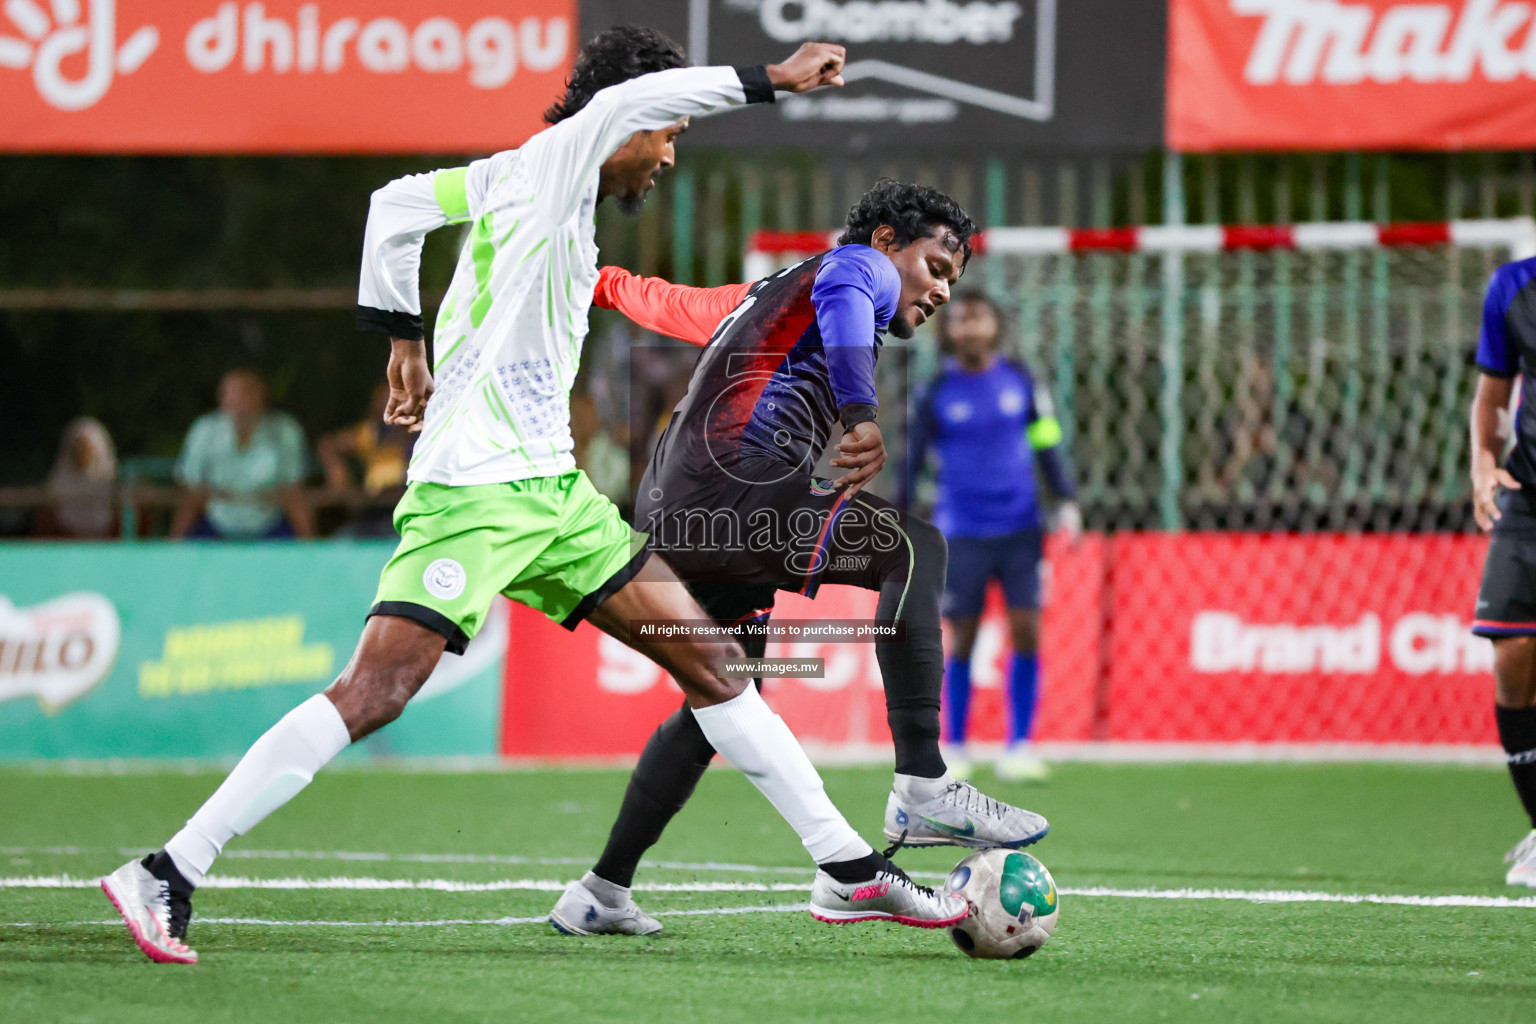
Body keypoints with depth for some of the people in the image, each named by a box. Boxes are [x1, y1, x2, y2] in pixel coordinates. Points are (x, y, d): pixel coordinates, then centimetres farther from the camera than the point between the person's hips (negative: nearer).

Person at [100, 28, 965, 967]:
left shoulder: (515, 177, 18)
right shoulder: (551, 160, -6)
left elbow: (396, 205, 27)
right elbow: (622, 101, -26)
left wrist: (405, 341, 29)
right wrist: (770, 80, -23)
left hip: (547, 486, 10)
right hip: (474, 489, -10)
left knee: (707, 657, 7)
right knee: (375, 692, -17)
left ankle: (849, 869, 10)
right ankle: (166, 878, -14)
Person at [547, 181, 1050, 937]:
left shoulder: (763, 294, 33)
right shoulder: (866, 266, 6)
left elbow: (669, 305, 48)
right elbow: (840, 296, -18)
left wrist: (610, 283, 68)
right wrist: (861, 414, -32)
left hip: (669, 514, 10)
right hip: (730, 485, -10)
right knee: (915, 550, -19)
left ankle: (600, 894, 28)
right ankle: (922, 791, -29)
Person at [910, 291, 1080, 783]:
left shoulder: (1020, 381, 4)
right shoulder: (937, 391, 0)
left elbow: (1046, 444, 11)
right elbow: (910, 459, 5)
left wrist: (1067, 502, 3)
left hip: (1020, 529, 1)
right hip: (962, 534, -1)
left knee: (1026, 631, -6)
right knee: (960, 640, 1)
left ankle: (1019, 748, 1)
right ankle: (953, 750, 11)